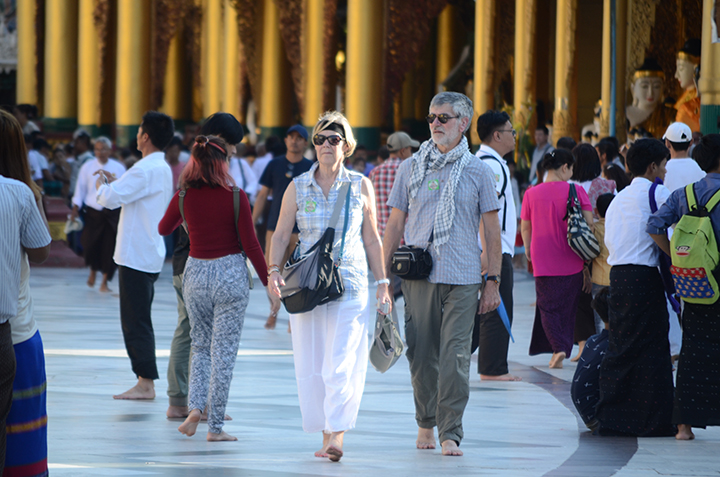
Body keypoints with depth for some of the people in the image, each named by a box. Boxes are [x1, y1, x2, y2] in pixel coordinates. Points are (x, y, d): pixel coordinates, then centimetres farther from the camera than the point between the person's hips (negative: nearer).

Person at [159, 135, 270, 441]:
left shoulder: (184, 197, -2)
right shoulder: (235, 198, -11)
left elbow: (164, 229, 16)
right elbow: (250, 244, -9)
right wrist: (268, 281, 1)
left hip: (195, 273, 3)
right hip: (231, 274, -3)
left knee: (201, 346, 19)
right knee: (223, 352, 2)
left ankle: (195, 407, -3)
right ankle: (215, 426, 3)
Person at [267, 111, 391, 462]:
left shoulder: (360, 186, 5)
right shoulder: (297, 188, 7)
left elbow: (371, 239, 11)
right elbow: (281, 235, 8)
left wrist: (382, 282, 9)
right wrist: (274, 270, -8)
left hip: (350, 284, -2)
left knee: (341, 363, -12)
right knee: (310, 364, 2)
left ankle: (337, 436, -16)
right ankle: (325, 435, 12)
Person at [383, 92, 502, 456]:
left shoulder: (478, 171, 6)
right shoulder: (411, 169, 9)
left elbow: (492, 229, 8)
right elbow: (395, 225, 13)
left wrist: (493, 281, 3)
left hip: (462, 277, -2)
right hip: (418, 275, 2)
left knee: (455, 357, -9)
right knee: (421, 355, 5)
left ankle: (450, 433, -7)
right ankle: (425, 423, 23)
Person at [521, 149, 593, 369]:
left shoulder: (531, 194, -3)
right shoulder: (576, 191, -7)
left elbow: (525, 228, 5)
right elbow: (589, 222, -9)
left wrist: (528, 250, 24)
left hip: (543, 261, 0)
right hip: (572, 262, 0)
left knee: (548, 307, 6)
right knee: (568, 307, 15)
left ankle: (558, 348, -13)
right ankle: (564, 347, 20)